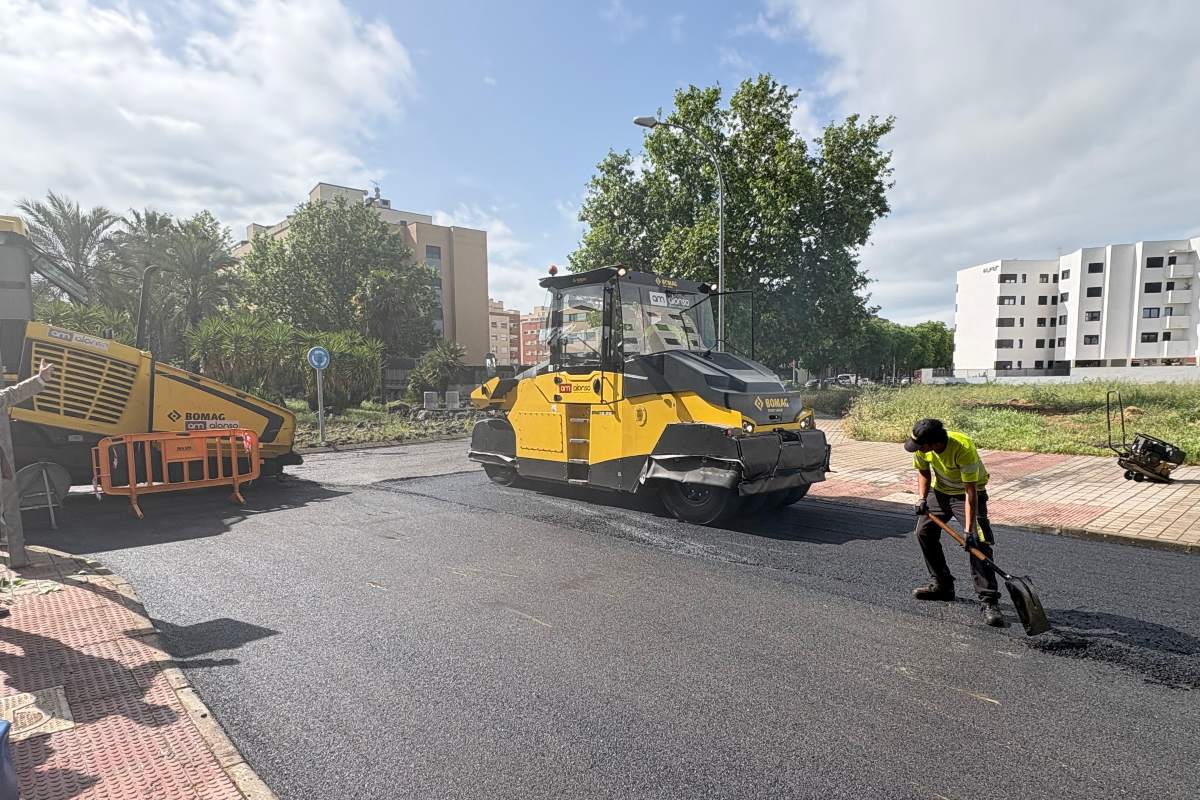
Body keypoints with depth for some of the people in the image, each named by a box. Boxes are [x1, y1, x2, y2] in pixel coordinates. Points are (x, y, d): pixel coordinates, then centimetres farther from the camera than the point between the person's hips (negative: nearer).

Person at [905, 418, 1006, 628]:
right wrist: (923, 499, -14)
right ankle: (942, 585, 21)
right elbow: (924, 472, 2)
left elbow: (971, 491, -35)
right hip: (940, 490, 6)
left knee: (978, 543, -19)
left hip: (968, 493, -6)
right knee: (924, 532, 6)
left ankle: (989, 601, -14)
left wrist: (968, 530, -38)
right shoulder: (922, 448, -19)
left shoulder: (964, 448, -36)